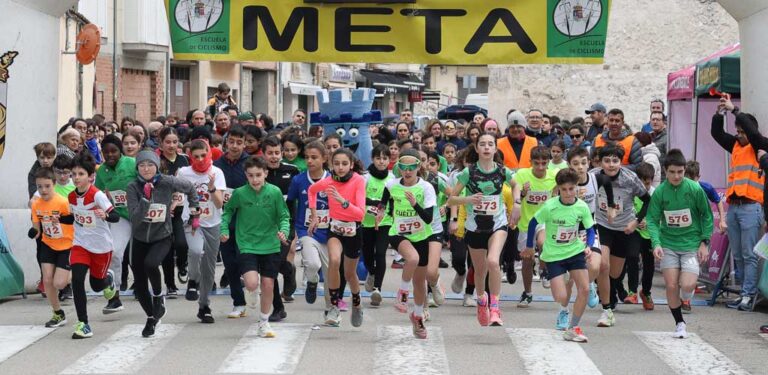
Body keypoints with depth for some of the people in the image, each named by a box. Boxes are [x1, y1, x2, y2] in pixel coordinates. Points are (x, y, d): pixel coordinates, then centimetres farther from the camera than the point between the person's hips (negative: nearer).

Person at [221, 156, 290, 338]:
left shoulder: (275, 192, -8)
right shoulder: (239, 193, -7)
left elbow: (284, 217, -2)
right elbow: (228, 211, 10)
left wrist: (284, 231, -20)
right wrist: (224, 229, -1)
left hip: (270, 246, 1)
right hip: (247, 246, -1)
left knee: (268, 285, 6)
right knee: (252, 282, -20)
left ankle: (264, 323, 25)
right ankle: (252, 292, 19)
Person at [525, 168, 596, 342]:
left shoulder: (582, 207, -11)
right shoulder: (550, 207, -19)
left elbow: (590, 229, 0)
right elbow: (533, 223, -5)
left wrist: (588, 246, -18)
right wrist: (529, 247, 5)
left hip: (575, 251, 3)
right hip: (553, 255, -3)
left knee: (585, 289, -9)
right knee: (561, 298, -13)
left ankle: (573, 328, 8)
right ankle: (563, 310, 24)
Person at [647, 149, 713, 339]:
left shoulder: (695, 189, -9)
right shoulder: (660, 192, -6)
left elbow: (707, 216, 1)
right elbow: (653, 220, -4)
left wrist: (704, 242, -3)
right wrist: (656, 243, -19)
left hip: (691, 243, -1)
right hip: (668, 244, 1)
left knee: (687, 286, -16)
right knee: (671, 286, -4)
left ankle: (688, 293, 23)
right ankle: (679, 323, 16)